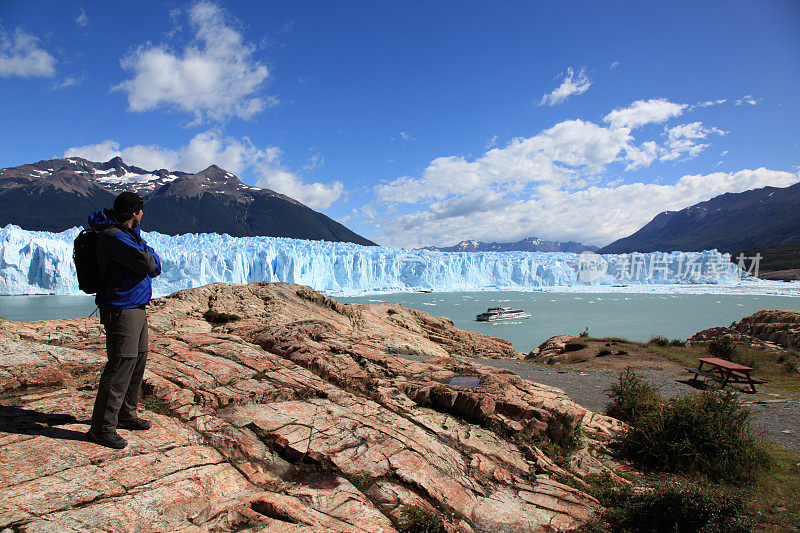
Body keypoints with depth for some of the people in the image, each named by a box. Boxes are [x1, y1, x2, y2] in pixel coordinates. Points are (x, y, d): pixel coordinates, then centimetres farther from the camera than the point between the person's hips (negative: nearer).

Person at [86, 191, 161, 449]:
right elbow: (147, 263, -26)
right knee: (120, 366, -9)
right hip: (121, 310, -10)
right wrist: (151, 257, -4)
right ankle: (102, 427, 1)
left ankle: (126, 414, 28)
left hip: (137, 308, 10)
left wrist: (149, 258, -8)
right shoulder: (112, 237, -17)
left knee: (138, 361, 15)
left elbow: (155, 266, 14)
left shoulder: (132, 233, 16)